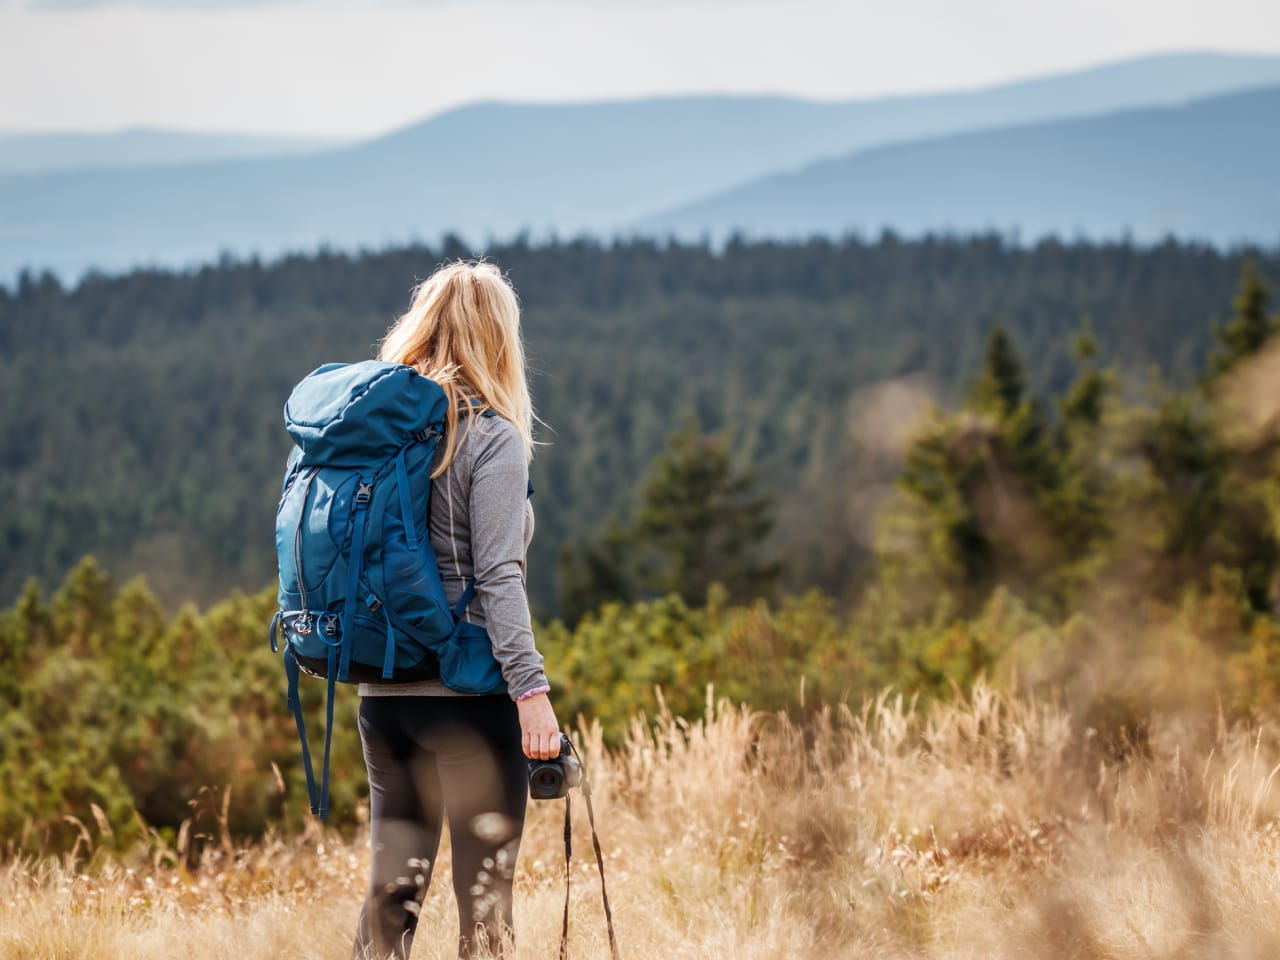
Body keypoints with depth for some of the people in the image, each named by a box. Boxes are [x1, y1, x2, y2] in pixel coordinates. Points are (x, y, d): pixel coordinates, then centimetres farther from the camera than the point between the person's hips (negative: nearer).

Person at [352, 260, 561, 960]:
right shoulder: (493, 438, -9)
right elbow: (496, 577, -16)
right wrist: (531, 691, -17)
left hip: (381, 690, 6)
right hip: (468, 693, -6)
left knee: (390, 890, 11)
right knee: (484, 900, 0)